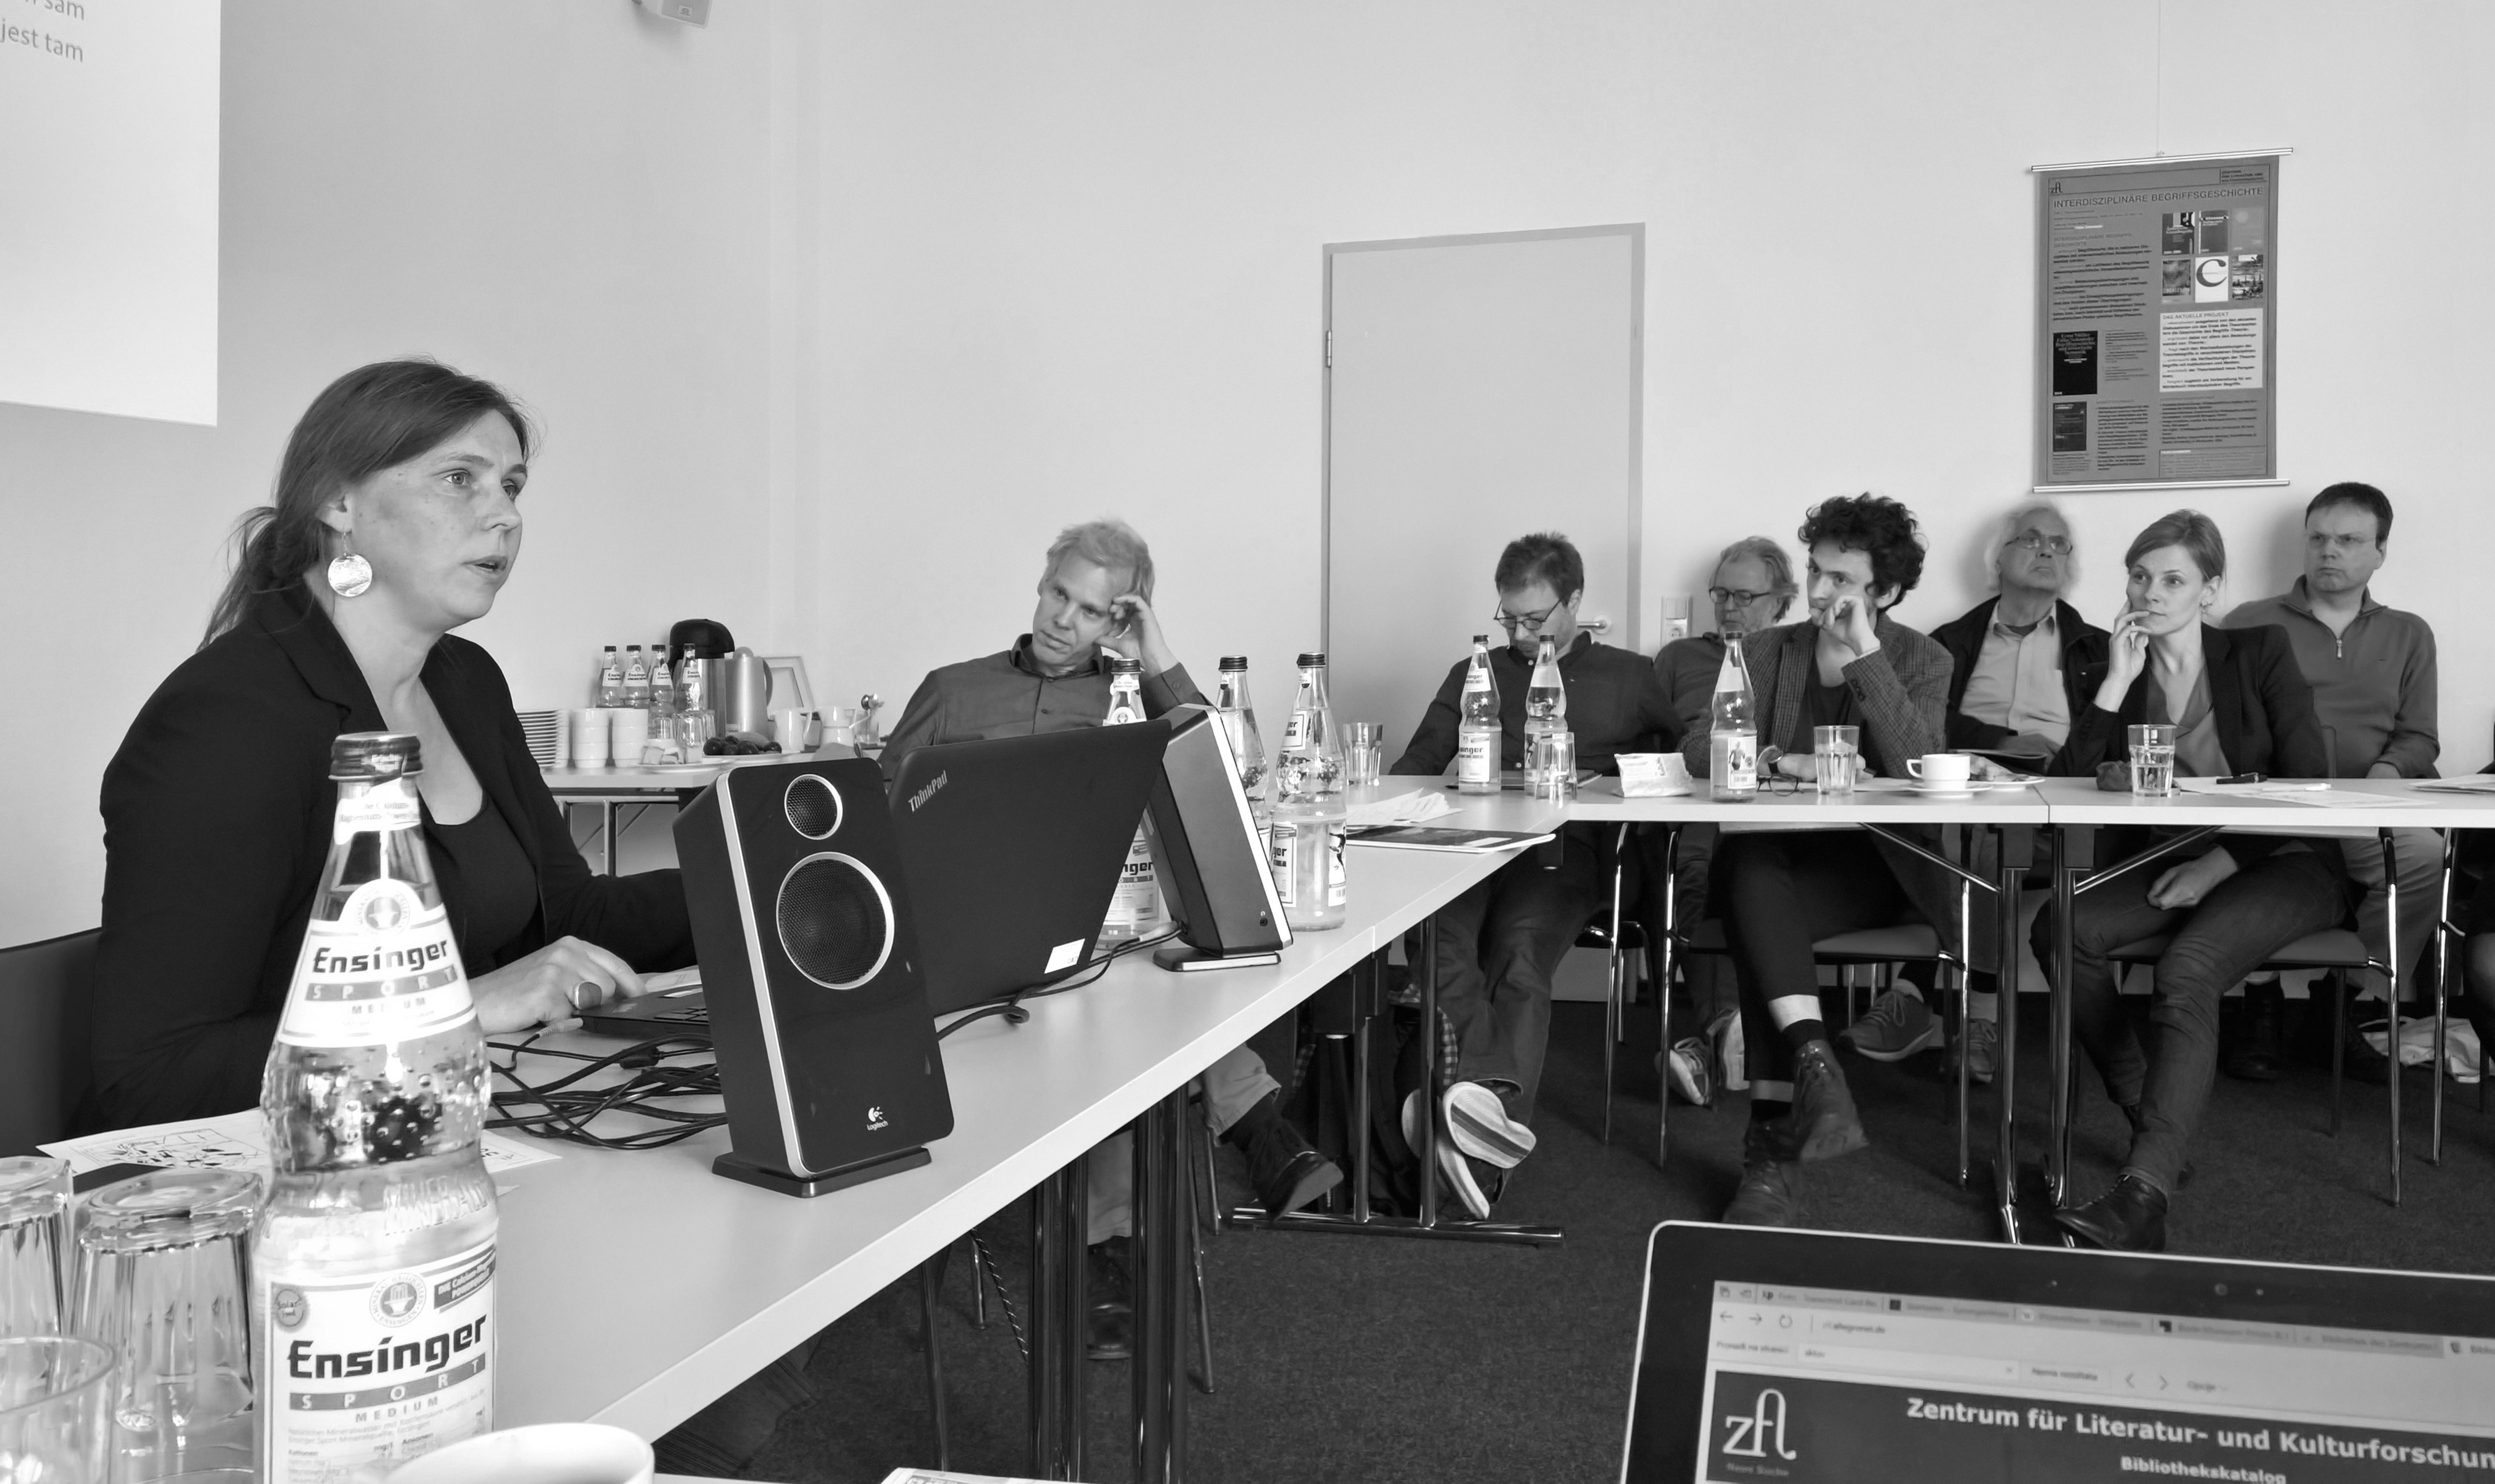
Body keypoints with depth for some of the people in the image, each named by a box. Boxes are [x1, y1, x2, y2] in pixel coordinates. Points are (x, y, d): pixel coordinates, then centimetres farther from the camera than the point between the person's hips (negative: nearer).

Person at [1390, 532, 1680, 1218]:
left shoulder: (1628, 677, 23)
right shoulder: (1474, 675, 28)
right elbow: (1416, 766, 22)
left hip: (1565, 849, -1)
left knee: (1519, 954, -34)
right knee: (1443, 940, -33)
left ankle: (1476, 1103, -50)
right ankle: (1495, 1104, -49)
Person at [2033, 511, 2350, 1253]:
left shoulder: (2261, 653, 1)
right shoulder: (2118, 670, 9)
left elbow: (2308, 784, -5)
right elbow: (2070, 785, -2)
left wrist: (2224, 861, -17)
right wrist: (2117, 682, -10)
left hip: (2280, 863, -4)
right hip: (2166, 861, 4)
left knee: (2186, 971, -34)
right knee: (2060, 927, -25)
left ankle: (2146, 1192, -43)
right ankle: (2152, 1127, -17)